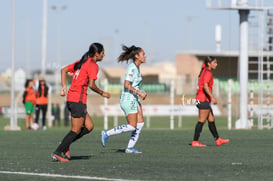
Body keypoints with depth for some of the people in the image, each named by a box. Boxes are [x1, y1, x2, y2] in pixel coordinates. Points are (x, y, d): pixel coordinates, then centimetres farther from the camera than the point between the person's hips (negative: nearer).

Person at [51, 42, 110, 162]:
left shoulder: (82, 62, 17)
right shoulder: (93, 65, -9)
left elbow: (64, 70, 18)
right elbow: (91, 85, -17)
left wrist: (64, 87, 14)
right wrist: (102, 93, -1)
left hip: (71, 98, 9)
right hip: (78, 100, -9)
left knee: (89, 126, 12)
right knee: (76, 131, -3)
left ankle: (65, 144, 10)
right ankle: (57, 153, -2)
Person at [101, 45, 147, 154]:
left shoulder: (136, 68, 13)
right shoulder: (132, 68, -16)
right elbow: (126, 85, -23)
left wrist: (140, 93, 14)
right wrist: (139, 92, -21)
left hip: (134, 100, 10)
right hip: (128, 100, -10)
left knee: (140, 123, 3)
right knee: (132, 126, -10)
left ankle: (130, 148, 6)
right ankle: (107, 134, -3)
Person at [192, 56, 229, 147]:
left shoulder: (204, 72, 16)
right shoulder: (208, 73, -13)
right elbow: (205, 86, -25)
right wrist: (212, 97, -28)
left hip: (200, 99, 10)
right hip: (204, 99, -10)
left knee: (211, 120, 12)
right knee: (202, 121, -7)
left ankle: (218, 140, 17)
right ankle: (195, 141, -6)